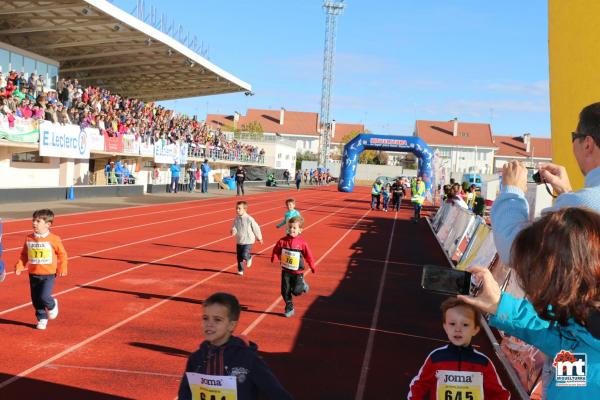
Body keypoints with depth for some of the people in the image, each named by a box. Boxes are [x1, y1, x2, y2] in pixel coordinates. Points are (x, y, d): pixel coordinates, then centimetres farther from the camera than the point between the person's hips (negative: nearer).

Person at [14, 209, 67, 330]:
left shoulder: (53, 239, -10)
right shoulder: (29, 239, 1)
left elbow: (62, 254, -1)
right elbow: (24, 255, 9)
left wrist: (62, 268, -6)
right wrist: (19, 266, -5)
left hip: (48, 275, -4)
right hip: (33, 274, 4)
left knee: (44, 297, -16)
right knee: (35, 300, 8)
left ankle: (52, 305, 18)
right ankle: (42, 319, 27)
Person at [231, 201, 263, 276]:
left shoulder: (249, 219, -16)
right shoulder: (236, 219, -2)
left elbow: (256, 228, -5)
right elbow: (234, 227, -1)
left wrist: (259, 238, 6)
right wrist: (233, 231, -27)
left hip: (248, 241, -5)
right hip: (239, 241, 5)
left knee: (244, 255, -16)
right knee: (239, 257, 9)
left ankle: (249, 258, 19)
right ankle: (240, 270, 26)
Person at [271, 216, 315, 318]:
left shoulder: (302, 243, -12)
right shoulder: (282, 241, -7)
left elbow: (308, 255, -4)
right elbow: (276, 251, 3)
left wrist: (312, 267, 2)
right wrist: (274, 257, -12)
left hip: (297, 272, -2)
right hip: (285, 271, 3)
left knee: (296, 291, -6)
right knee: (285, 291, 4)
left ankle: (303, 285, 28)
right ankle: (289, 308, 21)